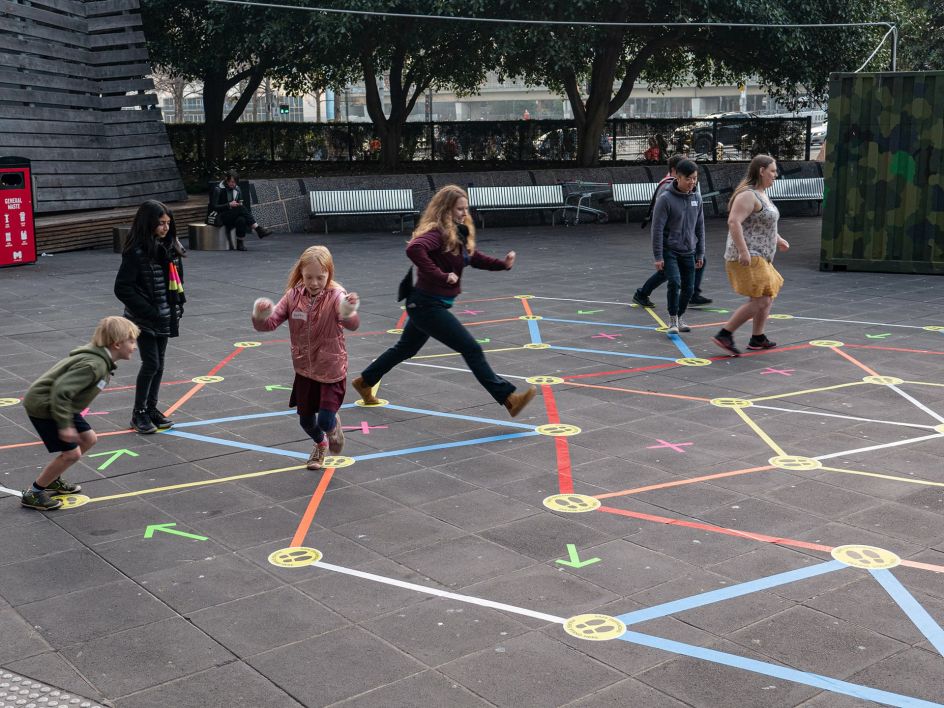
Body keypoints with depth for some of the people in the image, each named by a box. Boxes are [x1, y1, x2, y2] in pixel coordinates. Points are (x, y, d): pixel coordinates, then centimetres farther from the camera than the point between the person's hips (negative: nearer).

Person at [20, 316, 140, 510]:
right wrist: (65, 425, -27)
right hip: (43, 406, -10)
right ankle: (32, 494, 8)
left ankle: (52, 480, 29)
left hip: (56, 404, 10)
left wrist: (68, 419, 22)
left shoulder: (102, 360, 3)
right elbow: (61, 391, -33)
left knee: (88, 438, 15)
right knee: (71, 453, -8)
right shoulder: (94, 365, -29)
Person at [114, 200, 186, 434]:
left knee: (159, 364, 12)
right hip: (144, 320, -7)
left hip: (164, 318, 7)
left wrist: (178, 305, 6)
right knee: (151, 364, -6)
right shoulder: (136, 252, -17)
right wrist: (149, 311, -19)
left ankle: (151, 408, 25)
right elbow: (122, 288, -18)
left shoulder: (169, 247, 5)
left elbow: (177, 279, 18)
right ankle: (139, 413, 8)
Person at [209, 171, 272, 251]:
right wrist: (229, 205, -20)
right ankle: (258, 229, -36)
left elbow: (242, 205, 20)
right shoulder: (218, 190, -5)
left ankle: (240, 243, -29)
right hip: (220, 217, -6)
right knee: (241, 208, -32)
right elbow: (213, 207, -11)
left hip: (234, 216, 6)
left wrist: (240, 204, -6)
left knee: (241, 219, -33)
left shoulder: (237, 189, 12)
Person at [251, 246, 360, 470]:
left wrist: (349, 313, -62)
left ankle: (334, 425, 27)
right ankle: (320, 444, 48)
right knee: (306, 421, 15)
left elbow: (352, 324, -37)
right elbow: (270, 323, -9)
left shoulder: (335, 296, -19)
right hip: (304, 369, 4)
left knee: (325, 421, -11)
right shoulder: (294, 296, -6)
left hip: (332, 370, -4)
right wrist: (260, 316, -32)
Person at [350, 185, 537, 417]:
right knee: (471, 349, -10)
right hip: (428, 305, -10)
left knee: (406, 348, 26)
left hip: (426, 304, 10)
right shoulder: (437, 232, -21)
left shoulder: (458, 233, 8)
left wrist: (502, 264, 2)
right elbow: (414, 249, -40)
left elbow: (474, 257, 17)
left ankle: (364, 382, 42)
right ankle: (509, 399, -8)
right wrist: (440, 275, -34)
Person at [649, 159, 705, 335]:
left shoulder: (696, 198, 5)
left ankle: (679, 318, 27)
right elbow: (657, 228, -12)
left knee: (688, 288, 5)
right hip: (669, 251, -5)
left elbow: (700, 227, 12)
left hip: (689, 252, 5)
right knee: (674, 282, -20)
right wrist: (658, 256, -14)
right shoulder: (665, 198, -13)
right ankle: (673, 320, -2)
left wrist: (700, 254, 11)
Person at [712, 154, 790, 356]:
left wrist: (777, 239, 24)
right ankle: (724, 334, -12)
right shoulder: (748, 195, -16)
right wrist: (743, 251, -30)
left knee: (768, 297, 18)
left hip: (760, 257, 11)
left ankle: (758, 338, 26)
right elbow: (734, 222, -26)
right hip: (748, 258, -11)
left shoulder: (761, 194, 17)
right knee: (759, 301, -14)